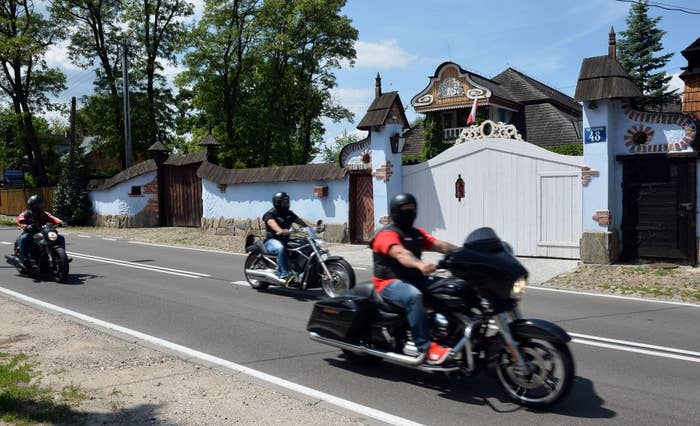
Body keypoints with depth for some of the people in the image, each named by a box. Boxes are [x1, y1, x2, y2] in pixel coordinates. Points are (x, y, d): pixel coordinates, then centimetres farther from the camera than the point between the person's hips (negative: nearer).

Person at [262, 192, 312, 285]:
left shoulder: (289, 213, 16)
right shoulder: (270, 214, -6)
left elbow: (300, 221, 7)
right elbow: (272, 223, -27)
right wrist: (280, 231, -49)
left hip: (286, 240, 7)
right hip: (272, 240, -6)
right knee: (281, 248, -41)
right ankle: (284, 274, -41)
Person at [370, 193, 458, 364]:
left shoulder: (417, 233, 18)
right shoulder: (387, 234, -9)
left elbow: (440, 245, 5)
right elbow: (400, 253, -31)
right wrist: (419, 265, -50)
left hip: (415, 278, 8)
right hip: (390, 282, -8)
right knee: (414, 296, -38)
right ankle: (425, 347, -38)